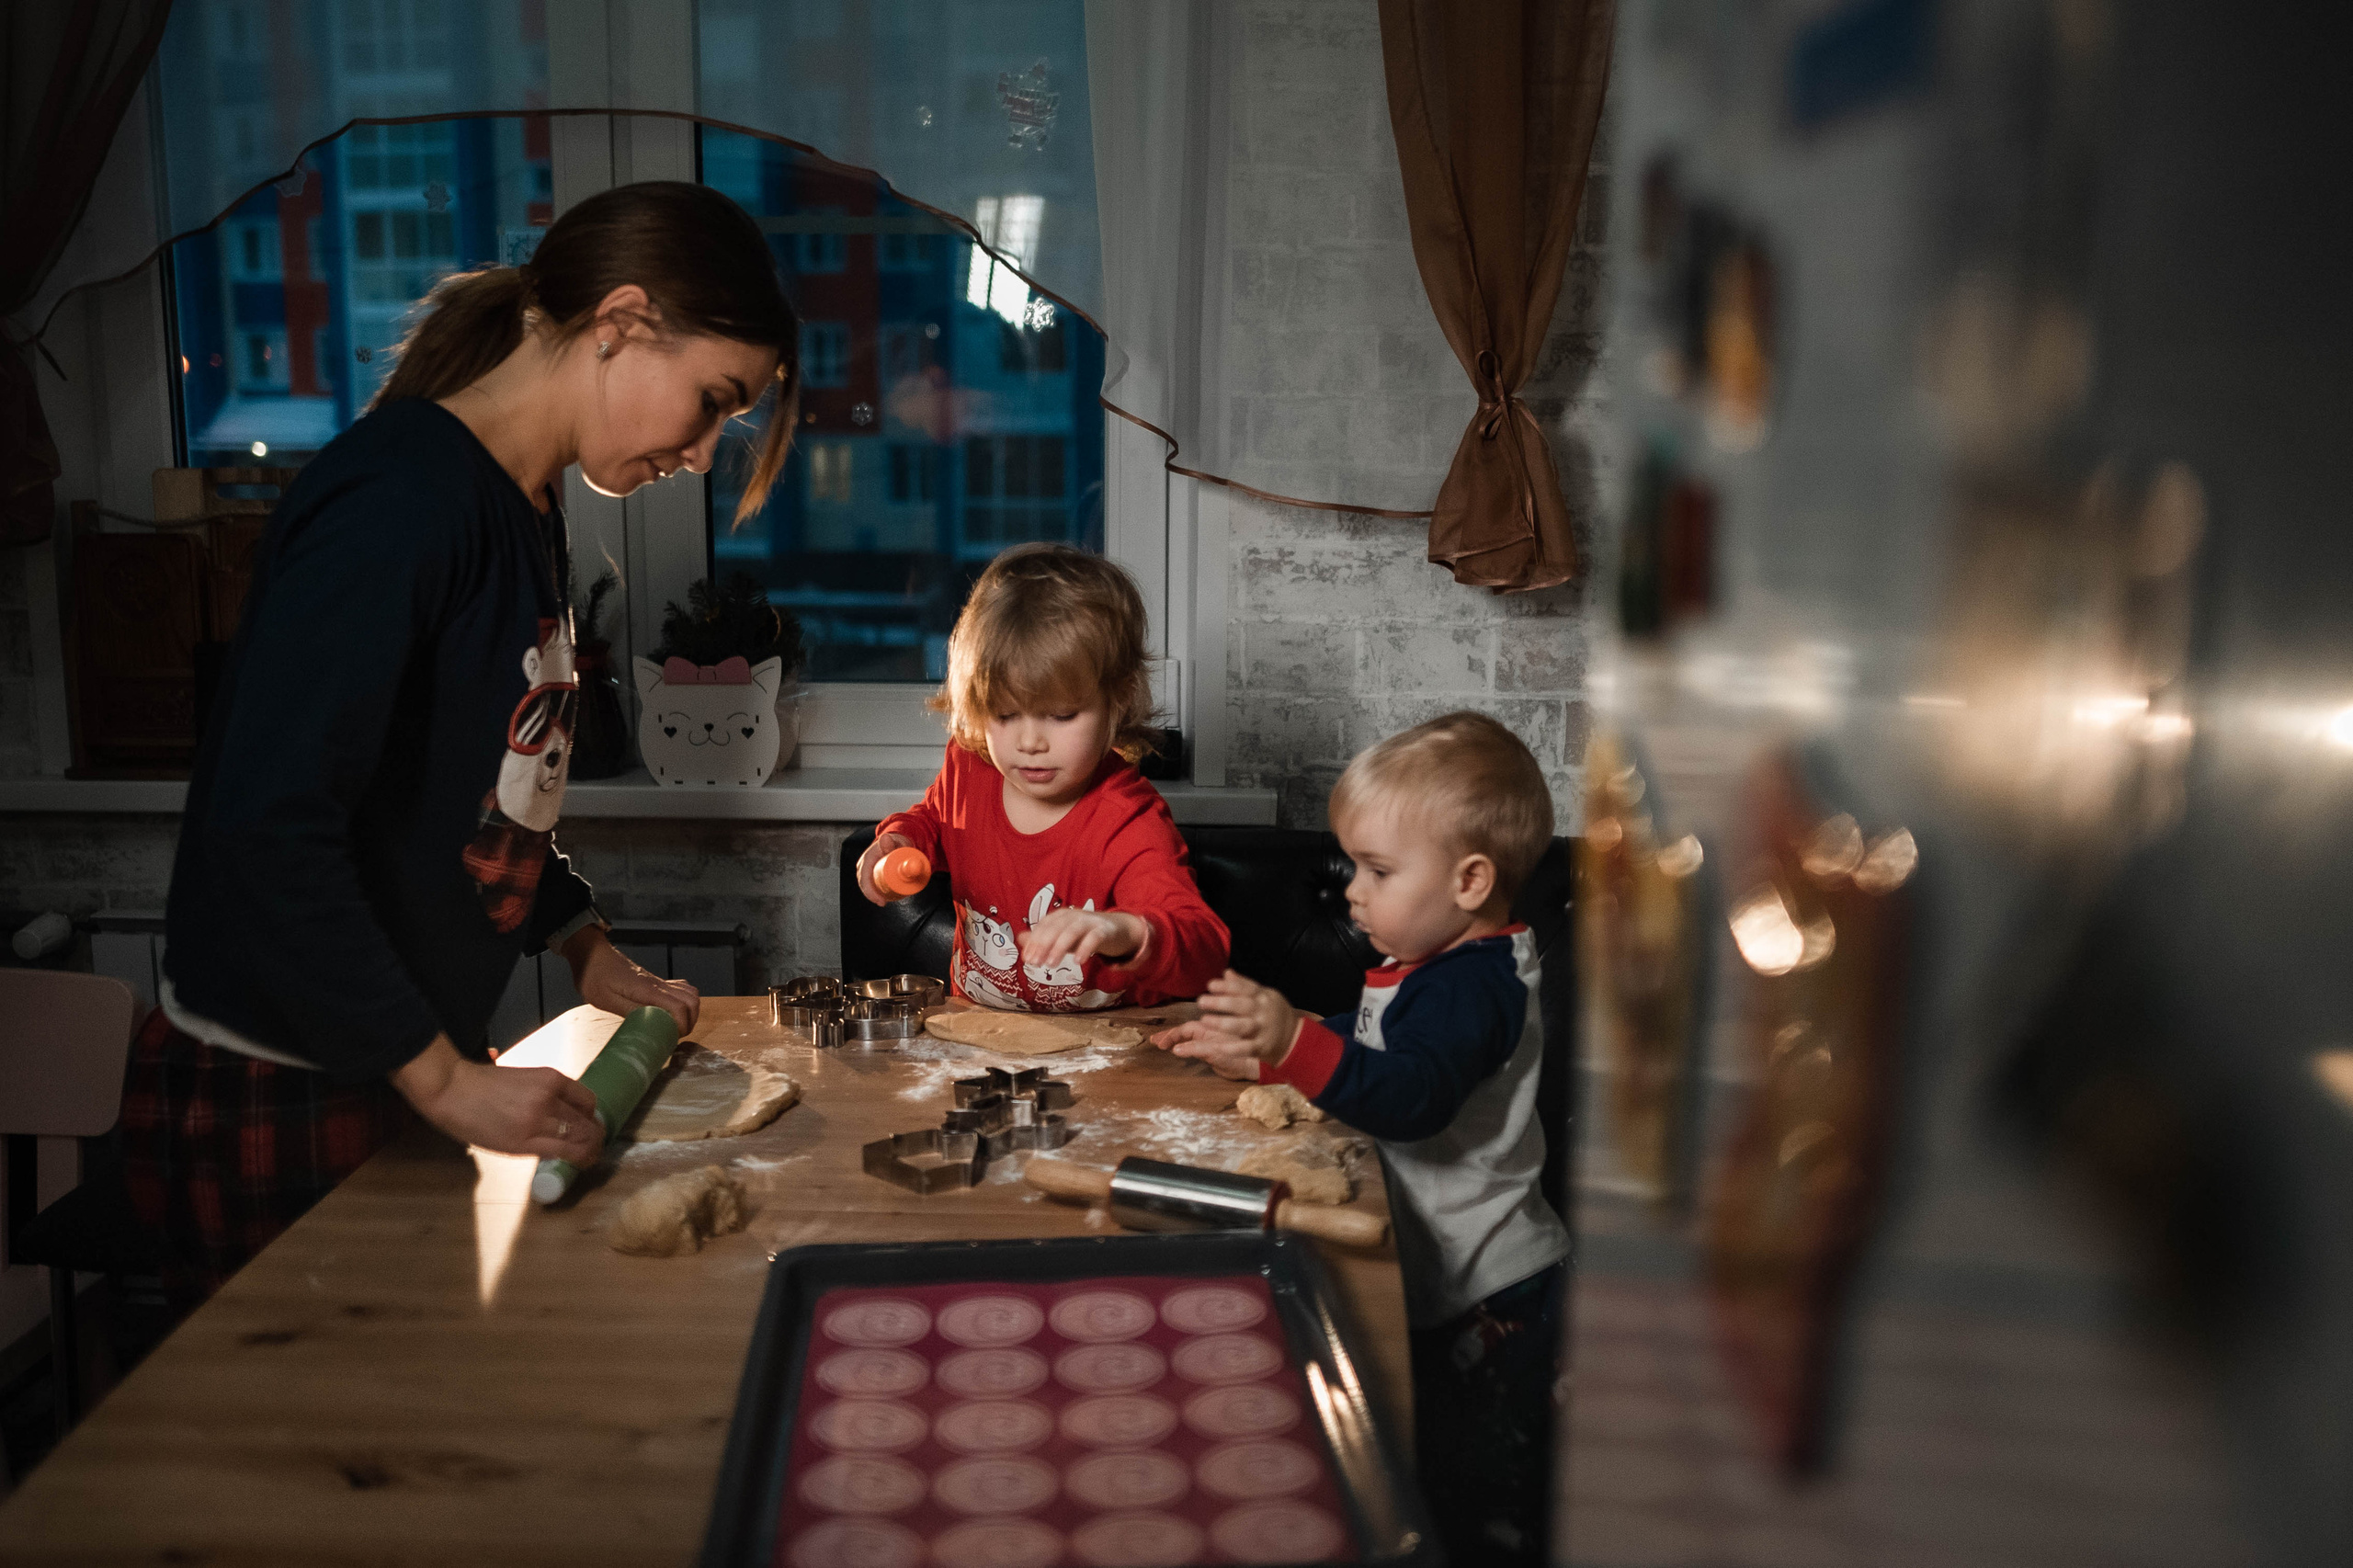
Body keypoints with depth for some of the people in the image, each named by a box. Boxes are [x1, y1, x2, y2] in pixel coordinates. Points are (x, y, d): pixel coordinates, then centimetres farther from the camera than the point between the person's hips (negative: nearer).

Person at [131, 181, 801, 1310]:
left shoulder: (524, 515, 9)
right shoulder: (402, 496, -22)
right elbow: (269, 827, -29)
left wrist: (589, 953, 11)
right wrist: (443, 1079, -26)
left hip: (404, 1081, 9)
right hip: (271, 1111, -9)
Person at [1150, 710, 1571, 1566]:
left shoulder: (1476, 985, -25)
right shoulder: (1420, 966, 8)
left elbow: (1412, 1095, -41)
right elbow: (1362, 1048, 22)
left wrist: (1296, 1043, -53)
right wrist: (1258, 1052, 10)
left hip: (1486, 1295, -10)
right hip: (1438, 1274, 10)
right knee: (1424, 1483, 25)